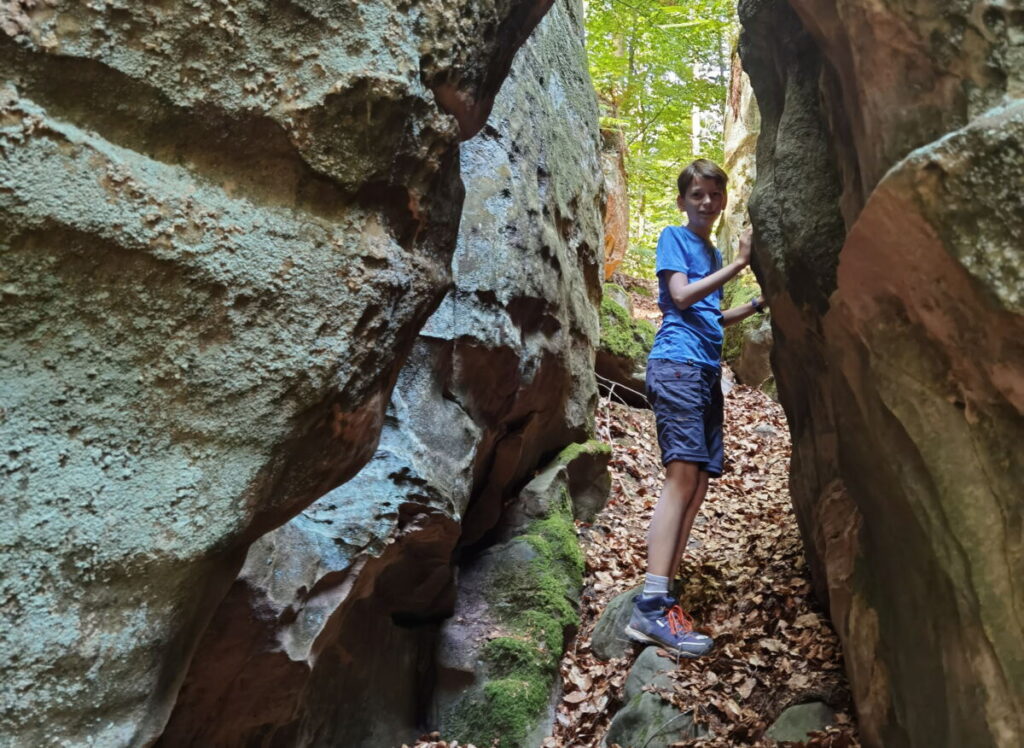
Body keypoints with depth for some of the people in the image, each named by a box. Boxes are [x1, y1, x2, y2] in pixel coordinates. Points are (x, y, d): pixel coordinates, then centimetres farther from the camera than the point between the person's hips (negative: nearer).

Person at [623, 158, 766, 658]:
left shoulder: (713, 252, 25)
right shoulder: (673, 237, 5)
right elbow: (681, 297, -10)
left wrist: (758, 305, 21)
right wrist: (737, 264, -8)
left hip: (706, 369, 8)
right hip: (677, 361, -8)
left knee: (699, 483, 0)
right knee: (683, 474, -20)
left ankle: (658, 600, 1)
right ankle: (650, 607, -24)